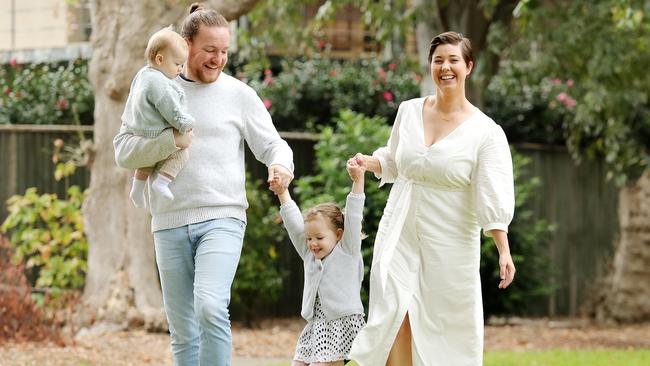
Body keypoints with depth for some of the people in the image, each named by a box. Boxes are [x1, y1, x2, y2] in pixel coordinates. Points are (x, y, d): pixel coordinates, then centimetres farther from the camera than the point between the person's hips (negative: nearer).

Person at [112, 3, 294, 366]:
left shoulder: (238, 94, 5)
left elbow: (272, 144, 4)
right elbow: (124, 151, 2)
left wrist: (282, 164, -19)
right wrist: (170, 140, -14)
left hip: (222, 219, -3)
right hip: (170, 225, 3)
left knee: (211, 307, -25)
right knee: (184, 334, 6)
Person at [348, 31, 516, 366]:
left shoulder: (485, 132, -9)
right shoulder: (408, 112, 4)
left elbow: (494, 199, -14)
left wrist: (504, 251, -24)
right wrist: (368, 162, 0)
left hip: (451, 243, -3)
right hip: (400, 234, 3)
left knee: (449, 331, 1)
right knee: (394, 318, -11)